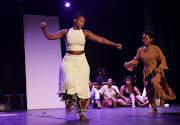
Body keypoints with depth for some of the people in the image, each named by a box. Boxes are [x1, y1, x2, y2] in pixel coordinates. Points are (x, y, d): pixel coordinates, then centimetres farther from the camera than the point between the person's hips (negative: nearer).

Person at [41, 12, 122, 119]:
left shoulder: (85, 33, 5)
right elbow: (50, 37, 5)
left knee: (82, 86, -3)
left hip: (81, 61, 2)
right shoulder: (66, 32, 4)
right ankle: (68, 102, 2)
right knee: (69, 80, -26)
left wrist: (115, 44, -7)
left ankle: (81, 112, 7)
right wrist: (44, 28, -12)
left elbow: (101, 40, 0)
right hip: (69, 60, -1)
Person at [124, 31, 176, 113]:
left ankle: (162, 97, -9)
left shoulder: (156, 49, -5)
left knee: (154, 82, -34)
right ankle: (154, 109, 13)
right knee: (149, 91, 2)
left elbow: (163, 59, -5)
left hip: (156, 71, -4)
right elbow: (136, 60, 12)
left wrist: (159, 68, -22)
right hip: (146, 72, 4)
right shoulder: (140, 50, 6)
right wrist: (128, 64, -5)